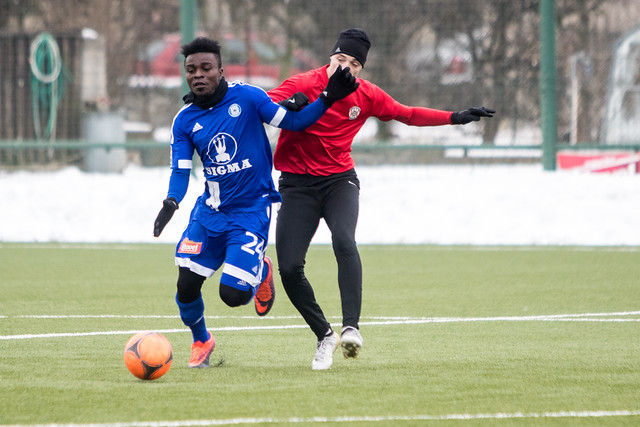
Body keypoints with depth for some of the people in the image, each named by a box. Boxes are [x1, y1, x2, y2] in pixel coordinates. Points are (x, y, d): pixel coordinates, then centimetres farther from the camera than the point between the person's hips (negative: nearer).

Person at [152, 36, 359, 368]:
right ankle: (201, 341, 24)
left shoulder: (247, 98, -9)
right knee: (186, 286, -7)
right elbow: (180, 170, -2)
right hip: (210, 211, 3)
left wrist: (328, 98, -16)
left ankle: (261, 271, 23)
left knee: (232, 294, -14)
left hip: (251, 210, -3)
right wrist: (170, 204, -21)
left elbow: (291, 122, -3)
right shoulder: (184, 121, 0)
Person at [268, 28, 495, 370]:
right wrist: (286, 105, -46)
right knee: (289, 268, -10)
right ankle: (324, 336, 9)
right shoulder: (303, 85, -11)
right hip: (297, 184, -1)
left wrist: (456, 118, 10)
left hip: (339, 179, 1)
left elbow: (408, 114, 14)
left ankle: (351, 327, -36)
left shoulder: (367, 95, 1)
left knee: (344, 242, -30)